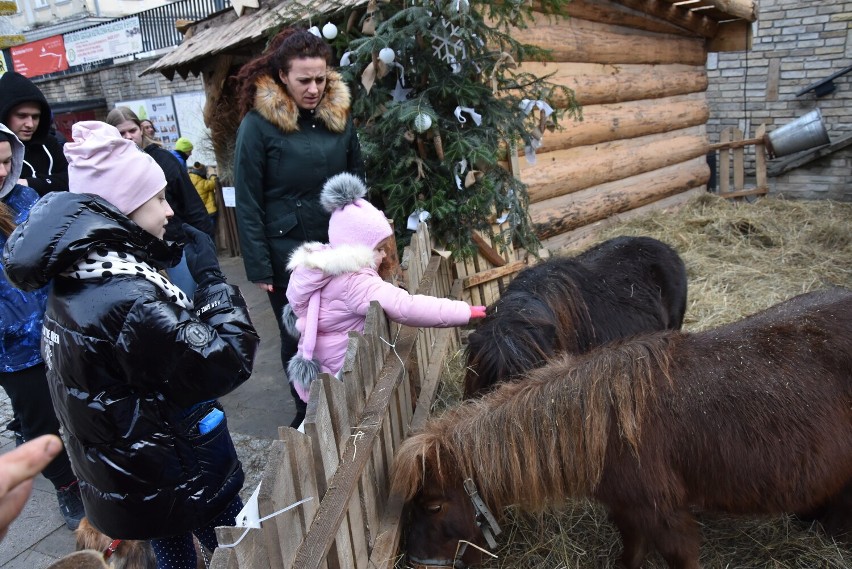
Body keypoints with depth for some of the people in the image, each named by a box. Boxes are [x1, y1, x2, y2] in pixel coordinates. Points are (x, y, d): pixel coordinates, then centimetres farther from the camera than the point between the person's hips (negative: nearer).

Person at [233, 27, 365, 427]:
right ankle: (307, 413, 31)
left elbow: (357, 182, 10)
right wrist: (259, 267, -10)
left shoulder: (339, 114, 2)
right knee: (298, 335, 11)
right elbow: (247, 203, -9)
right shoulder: (258, 124, -10)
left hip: (339, 248, 4)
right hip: (287, 254, -3)